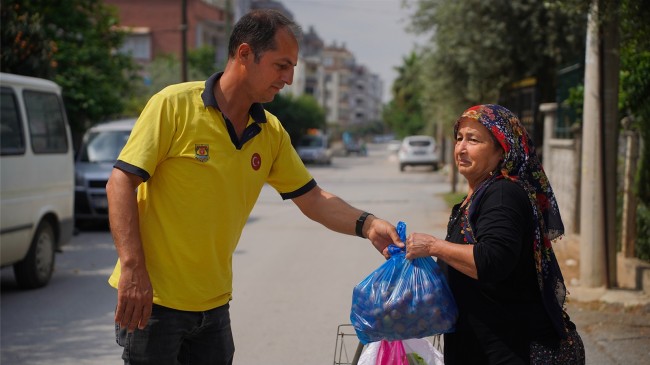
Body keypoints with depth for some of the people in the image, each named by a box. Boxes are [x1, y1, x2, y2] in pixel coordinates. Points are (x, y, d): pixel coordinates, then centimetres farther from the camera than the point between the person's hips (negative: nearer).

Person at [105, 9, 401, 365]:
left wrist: (365, 224, -8)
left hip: (213, 305, 6)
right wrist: (132, 268, -22)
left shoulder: (271, 133, 5)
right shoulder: (174, 104, -12)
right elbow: (121, 182, -14)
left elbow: (312, 198, 10)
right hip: (152, 299, -6)